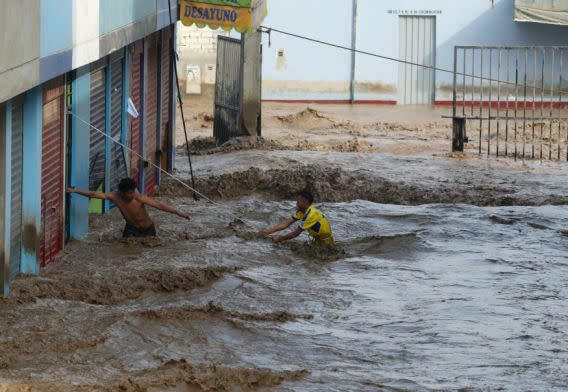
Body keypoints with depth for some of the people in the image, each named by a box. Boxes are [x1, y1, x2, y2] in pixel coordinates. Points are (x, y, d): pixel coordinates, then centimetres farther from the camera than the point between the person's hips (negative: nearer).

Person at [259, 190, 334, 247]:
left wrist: (280, 238, -15)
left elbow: (296, 233, -24)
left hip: (325, 242, -9)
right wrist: (268, 231, -8)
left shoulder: (310, 214, -29)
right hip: (318, 239, 9)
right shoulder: (302, 211, 0)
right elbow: (287, 223, -2)